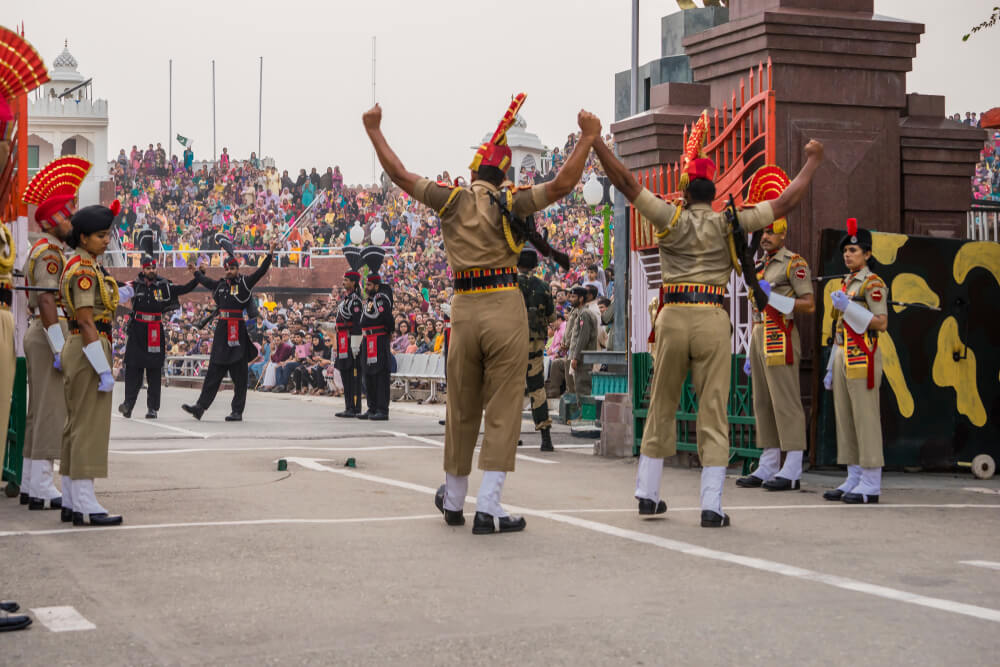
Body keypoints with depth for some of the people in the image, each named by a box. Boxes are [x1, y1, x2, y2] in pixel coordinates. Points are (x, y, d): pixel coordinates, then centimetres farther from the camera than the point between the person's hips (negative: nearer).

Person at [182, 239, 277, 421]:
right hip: (221, 331, 5)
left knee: (239, 375, 0)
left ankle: (237, 411, 2)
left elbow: (261, 271, -11)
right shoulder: (219, 285, 15)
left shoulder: (245, 283, 0)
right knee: (214, 372, 5)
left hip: (239, 332, -5)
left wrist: (270, 252, -20)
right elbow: (204, 280, 36)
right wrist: (198, 272, 52)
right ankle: (200, 406, 3)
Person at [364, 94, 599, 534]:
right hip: (505, 308, -3)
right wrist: (588, 138, -2)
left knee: (461, 410, 15)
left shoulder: (451, 200, 4)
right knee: (502, 411, 0)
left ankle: (453, 501, 29)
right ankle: (488, 509, -5)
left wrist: (374, 131, 20)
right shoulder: (508, 203, -3)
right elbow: (561, 185, -10)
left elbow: (399, 174, 9)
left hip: (464, 310, 3)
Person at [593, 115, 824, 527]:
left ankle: (648, 495, 20)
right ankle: (712, 505, -5)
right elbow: (785, 203, 8)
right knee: (713, 412, 0)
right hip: (713, 320, -1)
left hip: (672, 317, 1)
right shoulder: (729, 223, 5)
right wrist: (812, 162, 20)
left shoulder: (671, 218, 5)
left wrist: (596, 141, 6)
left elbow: (626, 183, 1)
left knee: (661, 407, 13)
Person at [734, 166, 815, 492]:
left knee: (786, 403, -9)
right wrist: (750, 353, 20)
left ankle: (792, 471, -9)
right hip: (759, 339, 9)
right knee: (762, 404, 8)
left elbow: (809, 304, -11)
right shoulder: (761, 267, 21)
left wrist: (775, 297, -19)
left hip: (781, 339, -9)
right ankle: (768, 467, 11)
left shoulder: (794, 263, -5)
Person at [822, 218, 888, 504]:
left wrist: (848, 306, -20)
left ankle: (870, 485, -6)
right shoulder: (845, 284, 19)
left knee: (865, 418, -8)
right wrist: (832, 368, 19)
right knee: (845, 419, 8)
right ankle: (854, 480, 12)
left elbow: (881, 323, -14)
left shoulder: (873, 284, -6)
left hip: (863, 357, -9)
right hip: (843, 357, 9)